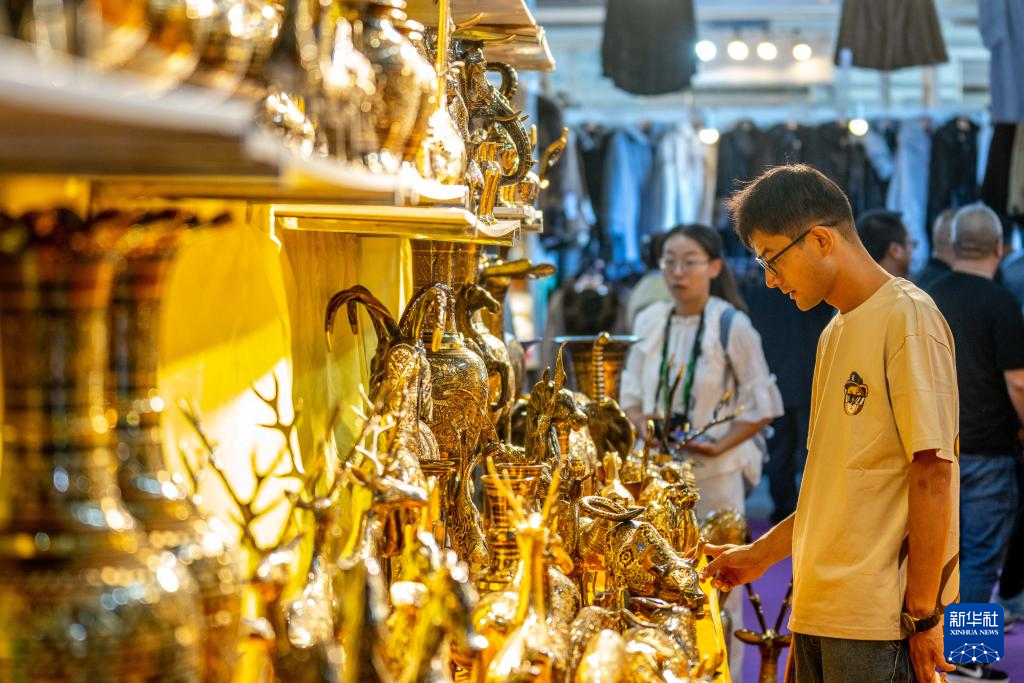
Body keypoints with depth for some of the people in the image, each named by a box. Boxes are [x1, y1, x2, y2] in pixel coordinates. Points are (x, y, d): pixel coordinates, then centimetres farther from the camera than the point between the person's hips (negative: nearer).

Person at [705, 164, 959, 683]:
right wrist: (763, 554, 19)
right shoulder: (836, 333, 16)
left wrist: (923, 613, -16)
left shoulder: (907, 317, -9)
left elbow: (933, 472, -14)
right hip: (818, 611, 8)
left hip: (878, 620, -8)